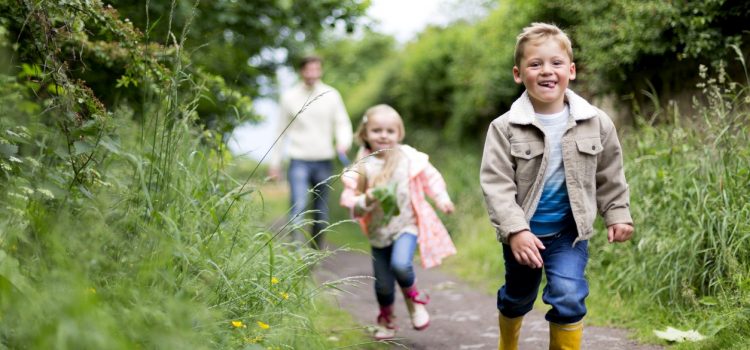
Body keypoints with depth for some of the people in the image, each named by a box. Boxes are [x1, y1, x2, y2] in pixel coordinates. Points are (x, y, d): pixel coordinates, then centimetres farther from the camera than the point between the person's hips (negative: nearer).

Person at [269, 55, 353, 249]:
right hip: (299, 162, -2)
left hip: (324, 161, 2)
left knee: (322, 211, 8)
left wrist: (344, 142, -18)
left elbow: (343, 122, 4)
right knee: (298, 207, -16)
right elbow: (282, 131, 8)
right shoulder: (289, 97, 2)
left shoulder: (331, 95, 3)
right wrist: (275, 162, 8)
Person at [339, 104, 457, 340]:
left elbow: (430, 177, 7)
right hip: (378, 231, 2)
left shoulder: (409, 158, -6)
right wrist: (365, 201, -26)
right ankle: (386, 320, 40)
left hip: (406, 225, -2)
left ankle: (413, 297, 5)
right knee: (383, 285, 8)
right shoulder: (362, 167, -7)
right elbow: (350, 202, -6)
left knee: (400, 264, -29)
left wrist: (442, 198, -6)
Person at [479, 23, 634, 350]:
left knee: (568, 296, -16)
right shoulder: (505, 128, -16)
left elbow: (610, 176, 5)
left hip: (570, 231, 0)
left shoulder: (596, 123, -8)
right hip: (523, 232, 0)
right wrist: (515, 230, -27)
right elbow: (496, 184, -19)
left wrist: (617, 214, 5)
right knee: (517, 297, 19)